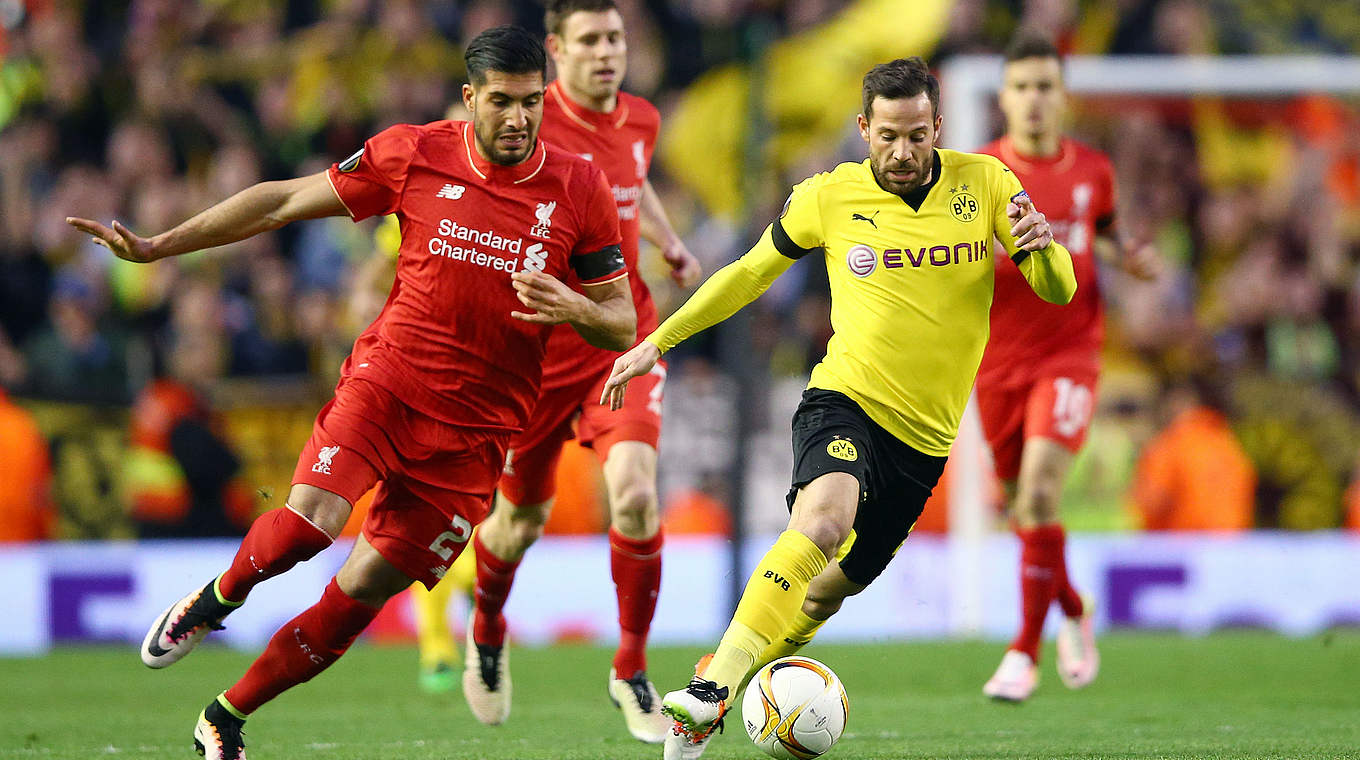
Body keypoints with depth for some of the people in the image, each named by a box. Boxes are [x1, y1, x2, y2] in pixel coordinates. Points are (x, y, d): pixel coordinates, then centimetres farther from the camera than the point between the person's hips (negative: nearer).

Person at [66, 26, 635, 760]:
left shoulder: (580, 188, -1)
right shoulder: (414, 154, -3)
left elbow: (622, 323, 5)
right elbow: (285, 201, 5)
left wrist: (572, 309, -19)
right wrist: (157, 246, 4)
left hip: (473, 429, 1)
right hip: (387, 379, -1)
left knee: (361, 594, -1)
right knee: (311, 518, -27)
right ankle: (215, 601, 7)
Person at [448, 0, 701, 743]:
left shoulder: (640, 121, 4)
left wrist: (671, 245, 13)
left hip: (625, 339, 2)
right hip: (537, 347, -2)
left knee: (634, 492, -20)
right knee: (519, 520, 11)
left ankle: (631, 672, -4)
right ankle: (486, 633, 46)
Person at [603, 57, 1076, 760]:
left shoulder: (984, 183, -1)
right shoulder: (830, 198, -2)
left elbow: (1058, 291, -2)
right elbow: (750, 272, 12)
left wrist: (1041, 247, -25)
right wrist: (658, 341, 11)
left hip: (925, 436, 3)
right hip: (846, 398, -3)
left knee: (833, 586, 8)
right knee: (822, 519, -32)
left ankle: (729, 681, 29)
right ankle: (708, 691, -37)